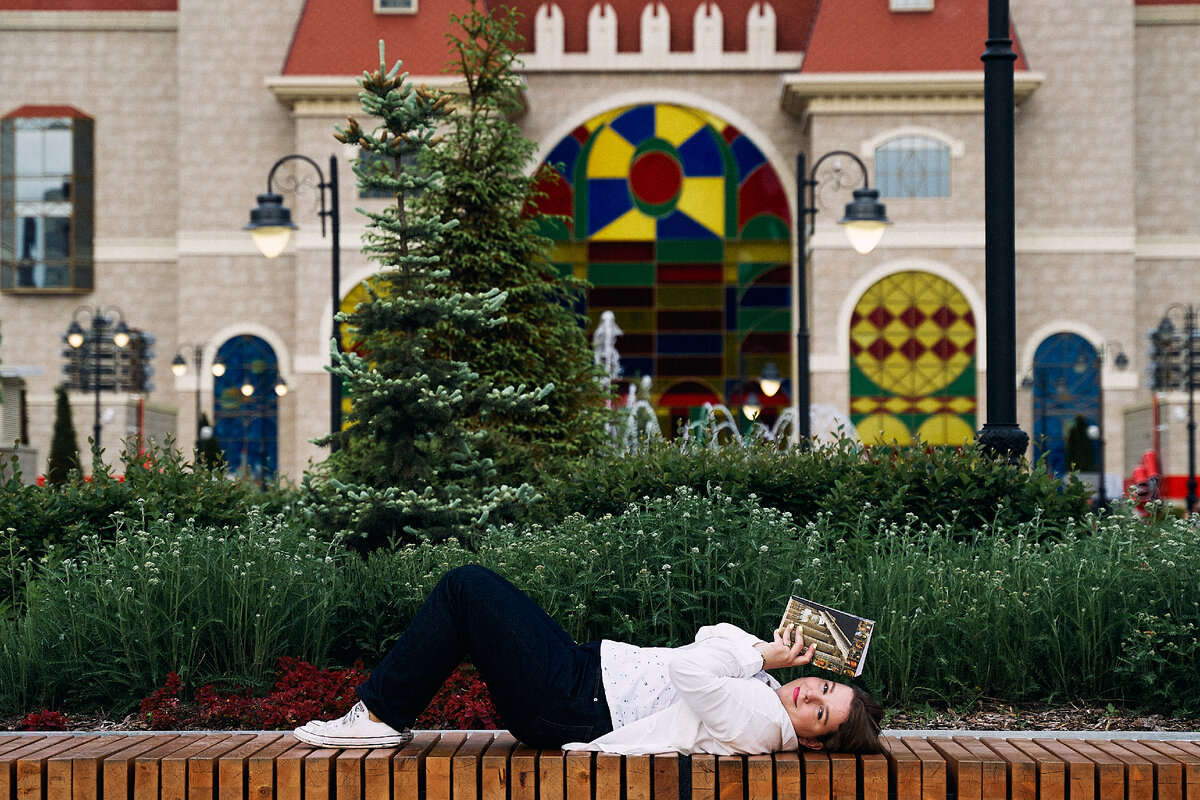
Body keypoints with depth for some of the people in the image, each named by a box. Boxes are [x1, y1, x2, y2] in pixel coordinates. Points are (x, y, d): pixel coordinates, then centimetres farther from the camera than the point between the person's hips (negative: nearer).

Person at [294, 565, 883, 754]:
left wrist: (759, 656, -16)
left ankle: (382, 718, 2)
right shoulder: (767, 691, 4)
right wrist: (765, 647, -3)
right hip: (592, 668, 9)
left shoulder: (759, 724, -23)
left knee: (466, 587, -8)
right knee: (468, 586, 13)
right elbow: (714, 637, 13)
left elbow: (689, 669, -31)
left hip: (570, 708, -9)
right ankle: (381, 714, 20)